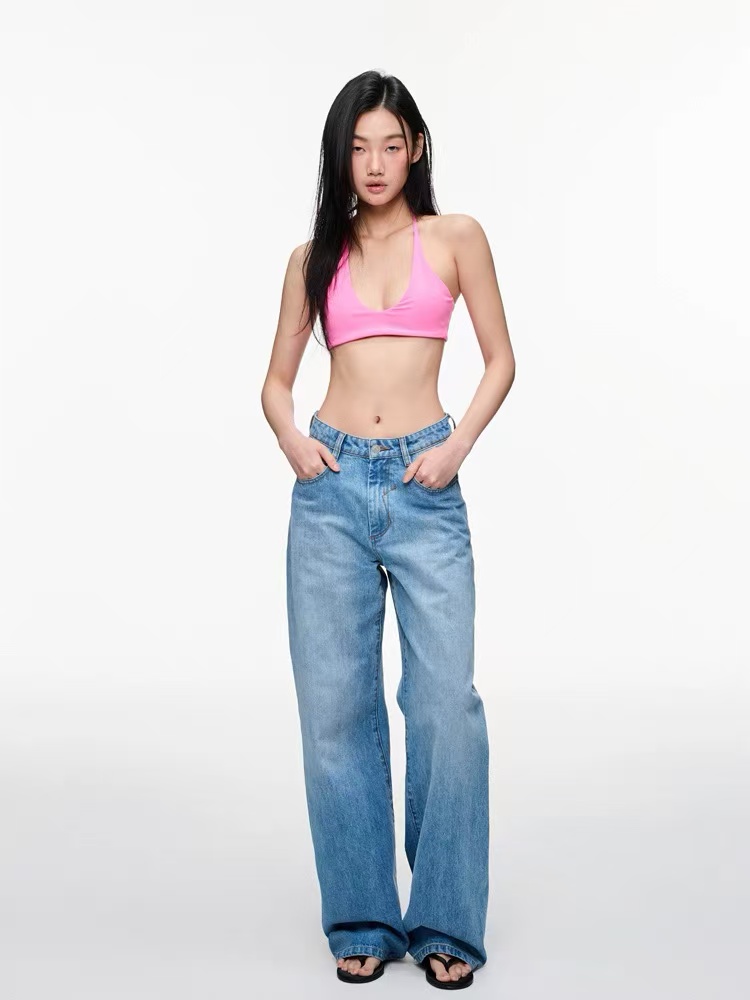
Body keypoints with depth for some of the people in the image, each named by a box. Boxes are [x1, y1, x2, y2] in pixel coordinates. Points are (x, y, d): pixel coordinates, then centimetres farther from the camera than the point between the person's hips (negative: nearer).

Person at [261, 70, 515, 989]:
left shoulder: (456, 238, 7)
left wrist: (458, 445, -6)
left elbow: (501, 360, 8)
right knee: (335, 705, 2)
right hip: (331, 487, 2)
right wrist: (290, 438, -4)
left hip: (423, 490, -2)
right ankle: (362, 920, 14)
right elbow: (276, 379, 17)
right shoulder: (314, 256, 12)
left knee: (446, 701, -8)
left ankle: (447, 922, 7)